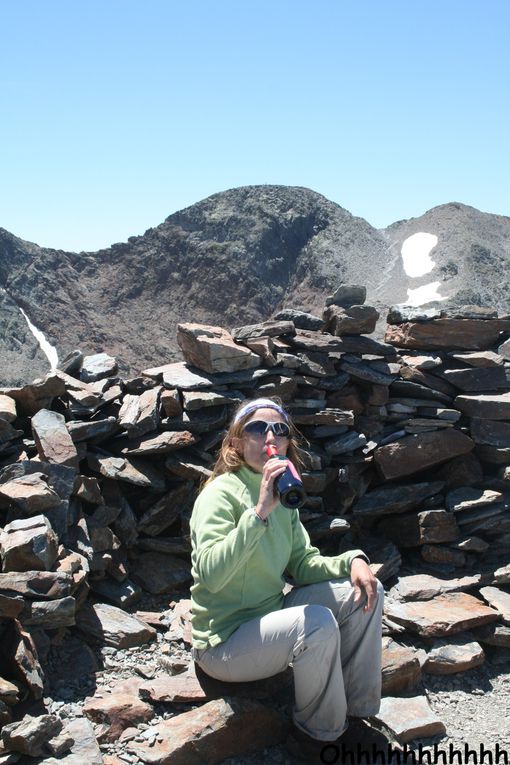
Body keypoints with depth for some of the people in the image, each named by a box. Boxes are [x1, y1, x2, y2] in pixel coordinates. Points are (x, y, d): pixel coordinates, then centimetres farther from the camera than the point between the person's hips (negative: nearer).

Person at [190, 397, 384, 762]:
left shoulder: (283, 494, 6)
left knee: (364, 591, 0)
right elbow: (211, 575, -33)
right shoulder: (222, 493, -19)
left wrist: (351, 561, -12)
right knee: (318, 623, -31)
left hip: (272, 614, 9)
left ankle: (355, 707, 10)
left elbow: (303, 564, 7)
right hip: (225, 642, -8)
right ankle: (321, 734, -5)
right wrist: (260, 512, -39)